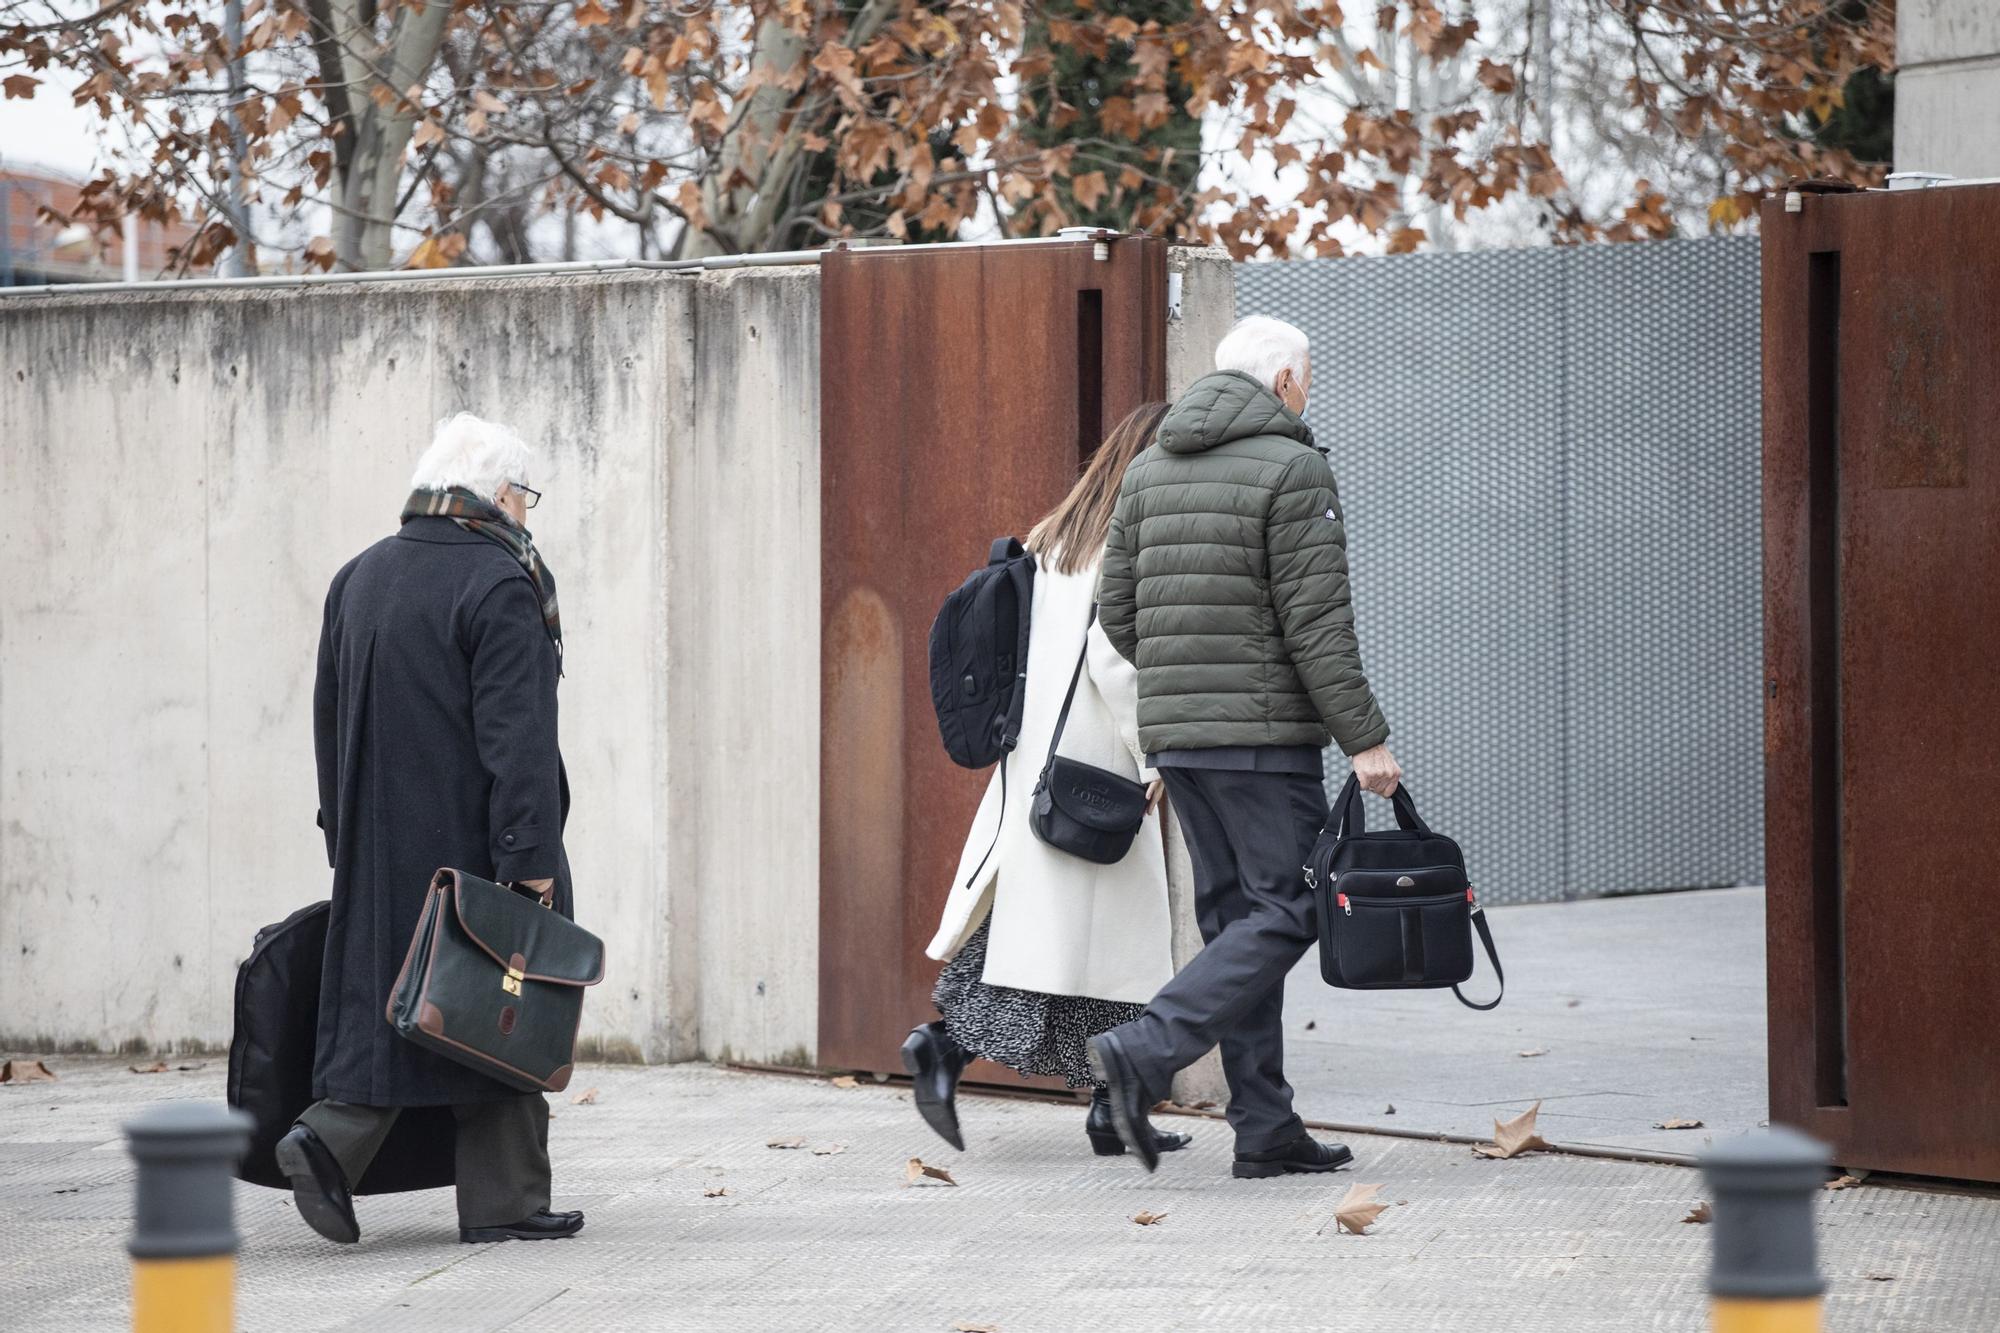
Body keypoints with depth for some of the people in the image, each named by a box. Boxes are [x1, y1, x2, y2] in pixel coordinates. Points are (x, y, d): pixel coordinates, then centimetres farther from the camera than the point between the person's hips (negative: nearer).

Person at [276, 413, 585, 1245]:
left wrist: (346, 839, 21)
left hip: (377, 843, 7)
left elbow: (329, 719, 16)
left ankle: (331, 1139, -7)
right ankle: (501, 1201, 3)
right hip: (474, 843, -7)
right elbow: (516, 735, -19)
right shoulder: (500, 587, -13)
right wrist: (530, 855, -18)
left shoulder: (357, 579, 11)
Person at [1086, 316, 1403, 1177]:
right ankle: (1145, 1053, -18)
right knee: (1285, 912, -4)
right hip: (1264, 734, -8)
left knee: (1235, 916, 10)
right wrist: (1364, 737, -12)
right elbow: (1317, 621, -14)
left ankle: (1265, 1130, 7)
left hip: (1172, 731, 8)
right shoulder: (1291, 470, -9)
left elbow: (1117, 612, 13)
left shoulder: (1149, 470, 12)